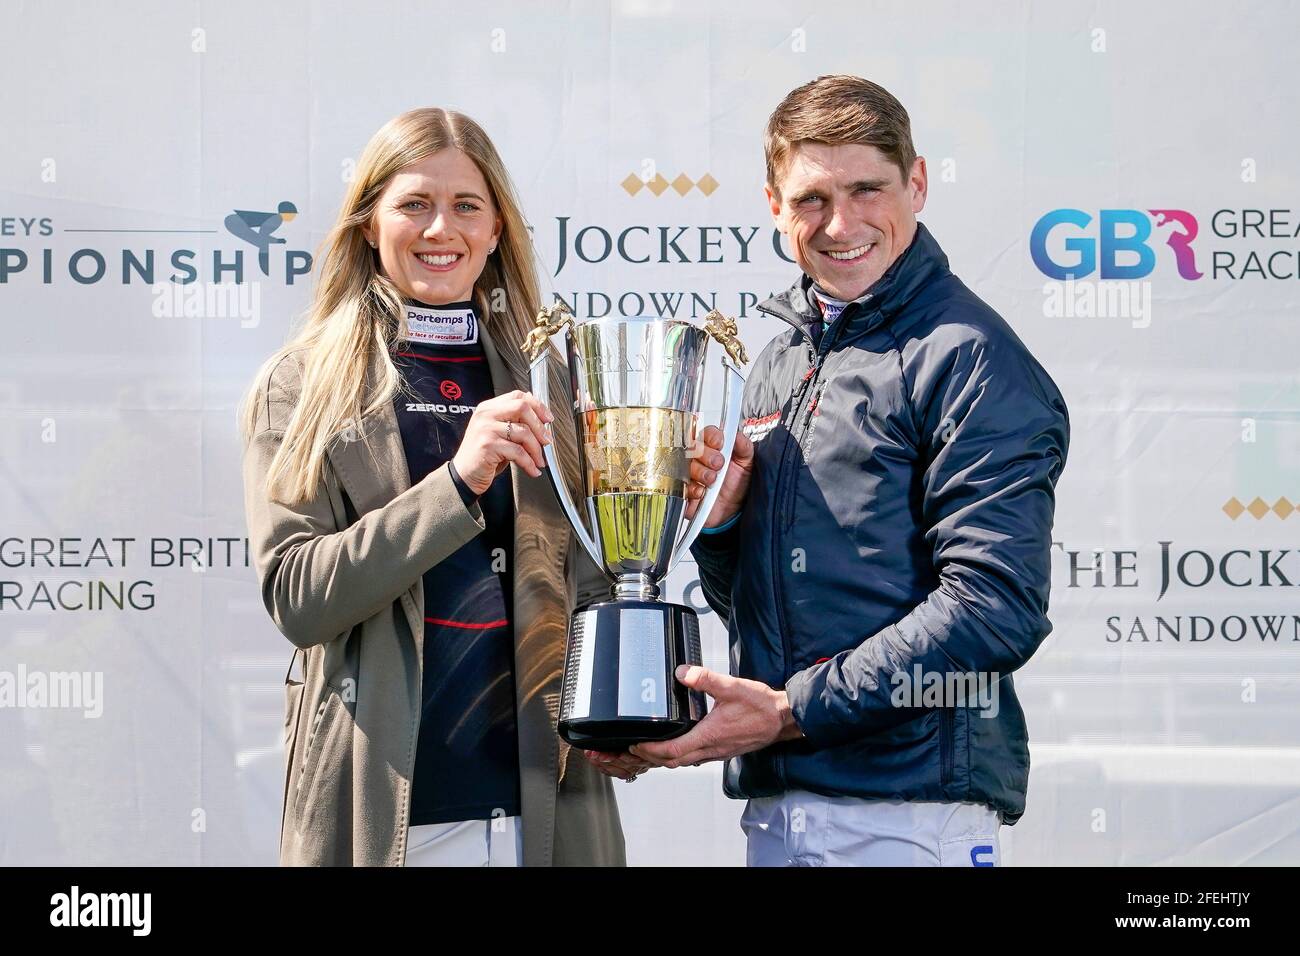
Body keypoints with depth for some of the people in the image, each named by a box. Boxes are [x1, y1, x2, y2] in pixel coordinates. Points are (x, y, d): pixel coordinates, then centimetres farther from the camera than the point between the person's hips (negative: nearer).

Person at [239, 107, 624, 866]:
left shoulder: (549, 383, 9)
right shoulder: (300, 389, 1)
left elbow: (590, 579, 13)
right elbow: (295, 595, -10)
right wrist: (458, 481, -20)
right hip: (378, 803, -2)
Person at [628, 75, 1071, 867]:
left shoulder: (968, 356, -9)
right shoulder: (781, 364, 14)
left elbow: (996, 606, -17)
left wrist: (793, 710, -17)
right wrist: (717, 521, -1)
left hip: (909, 811, -7)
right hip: (773, 803, 7)